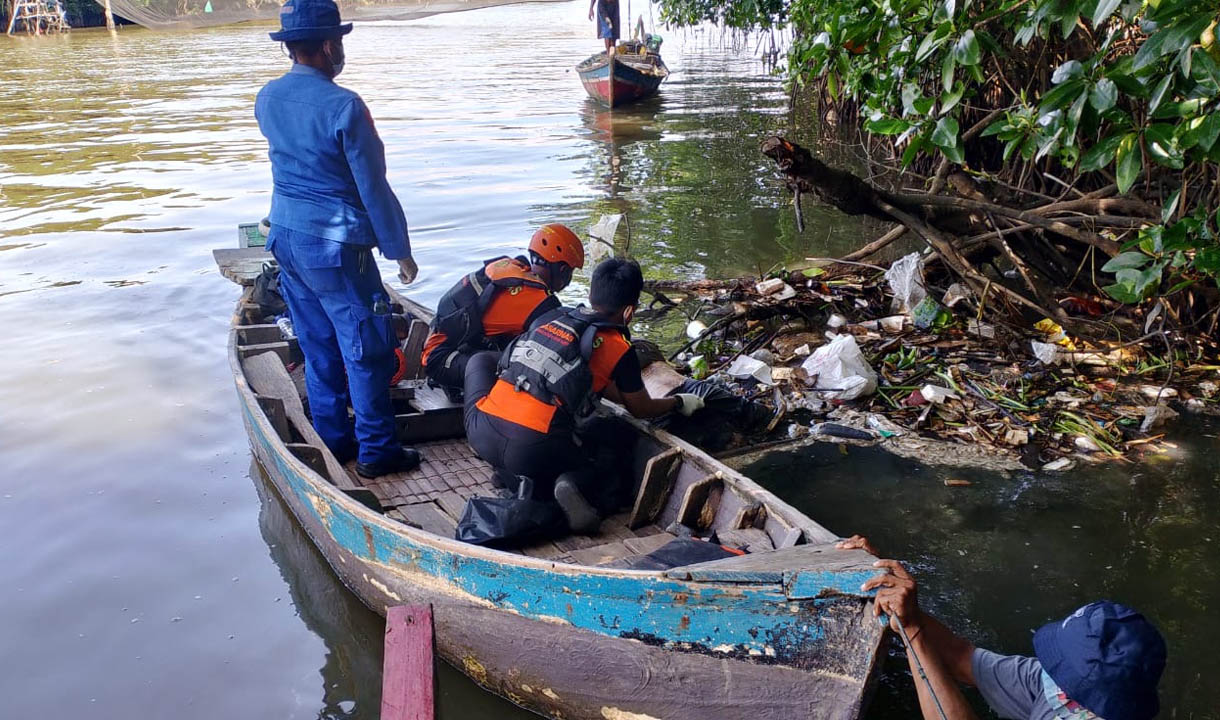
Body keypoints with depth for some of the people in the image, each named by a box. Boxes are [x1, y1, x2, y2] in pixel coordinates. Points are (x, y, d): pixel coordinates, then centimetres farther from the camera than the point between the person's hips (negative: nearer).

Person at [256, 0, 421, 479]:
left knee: (317, 346, 16)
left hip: (286, 237, 7)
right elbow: (373, 188, -15)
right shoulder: (344, 106, -18)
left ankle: (332, 441, 26)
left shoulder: (266, 99, 3)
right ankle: (376, 451, 11)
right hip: (334, 246, -7)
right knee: (367, 347, 4)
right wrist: (399, 250, -5)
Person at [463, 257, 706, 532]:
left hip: (480, 434, 4)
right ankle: (576, 483, -8)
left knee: (481, 359, 32)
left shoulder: (551, 317, 16)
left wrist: (623, 396, 41)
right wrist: (679, 402, 38)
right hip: (534, 452, -4)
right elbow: (642, 410, 19)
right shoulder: (619, 349, 2)